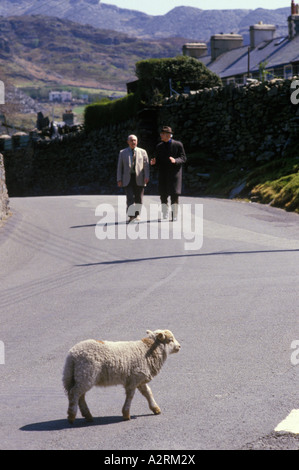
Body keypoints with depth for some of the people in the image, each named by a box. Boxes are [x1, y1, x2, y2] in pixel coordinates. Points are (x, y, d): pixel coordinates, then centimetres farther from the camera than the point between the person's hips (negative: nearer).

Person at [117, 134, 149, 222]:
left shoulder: (142, 152, 11)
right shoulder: (122, 153, 11)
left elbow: (146, 165, 5)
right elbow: (119, 167, 10)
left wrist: (146, 176, -9)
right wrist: (119, 179, 1)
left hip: (139, 179, 1)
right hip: (127, 179, -1)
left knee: (139, 198, 4)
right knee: (130, 198, -13)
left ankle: (137, 214, 18)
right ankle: (131, 216, -18)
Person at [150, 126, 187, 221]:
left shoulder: (178, 145, 1)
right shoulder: (159, 146, 12)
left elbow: (183, 158, -1)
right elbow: (158, 162, 16)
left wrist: (175, 160, -21)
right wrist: (154, 162, -8)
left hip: (174, 173, -4)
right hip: (163, 173, 4)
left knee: (174, 194, -9)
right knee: (163, 195, 1)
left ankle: (174, 215, -2)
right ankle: (165, 215, 9)